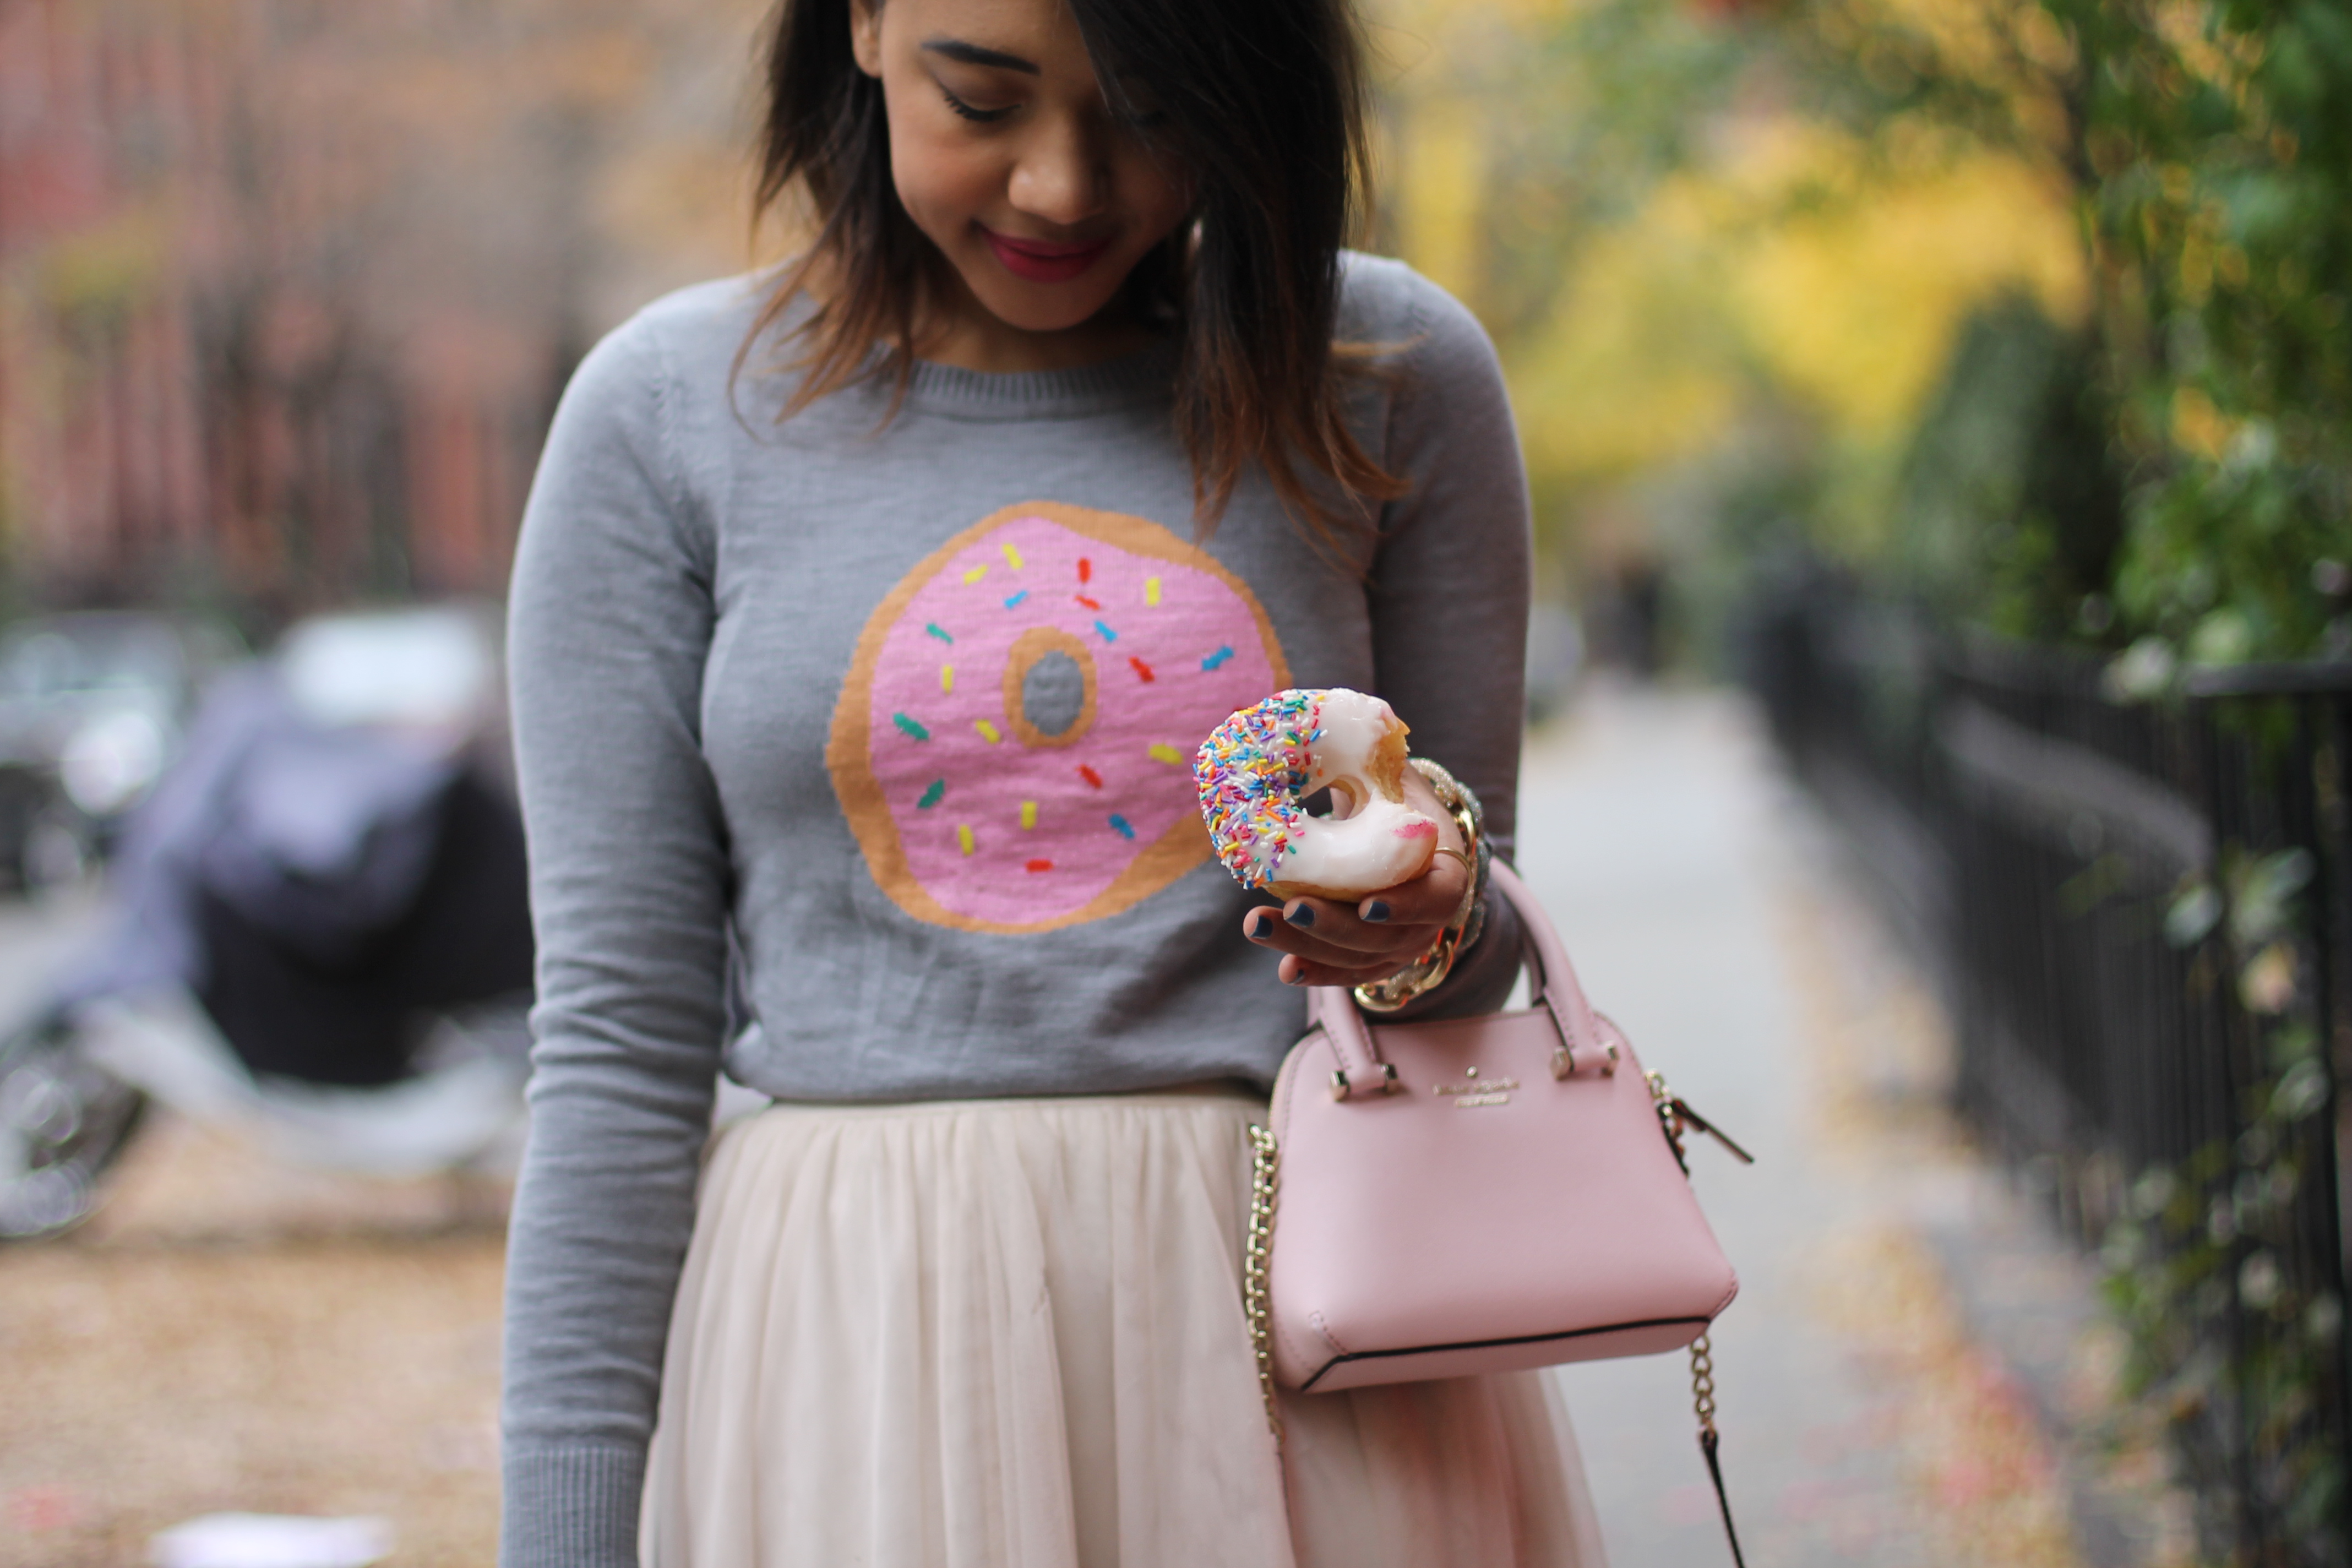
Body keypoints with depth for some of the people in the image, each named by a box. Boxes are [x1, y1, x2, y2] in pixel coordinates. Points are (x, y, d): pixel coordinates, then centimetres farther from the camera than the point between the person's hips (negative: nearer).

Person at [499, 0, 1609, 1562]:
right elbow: (621, 1040, -1)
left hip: (1299, 1316, 1)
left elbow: (1475, 952, 10)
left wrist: (1422, 930, -14)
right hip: (861, 1338, -1)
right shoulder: (667, 417, -1)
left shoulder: (1394, 378, 1)